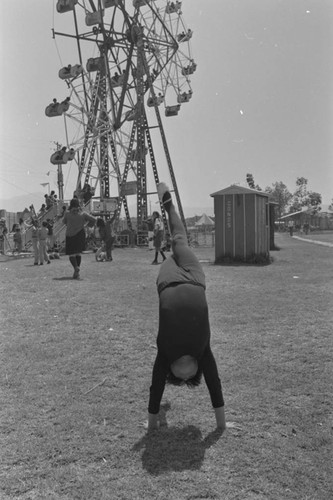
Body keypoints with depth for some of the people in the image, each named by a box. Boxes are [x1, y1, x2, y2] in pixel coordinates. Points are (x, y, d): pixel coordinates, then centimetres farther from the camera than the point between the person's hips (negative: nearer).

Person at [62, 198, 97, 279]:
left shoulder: (67, 213, -2)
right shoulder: (83, 214, 0)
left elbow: (64, 221, 15)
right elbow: (94, 220, -2)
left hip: (70, 235, -2)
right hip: (80, 235, 2)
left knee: (71, 254, 4)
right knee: (78, 253, 15)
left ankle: (76, 267, -24)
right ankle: (77, 272, 10)